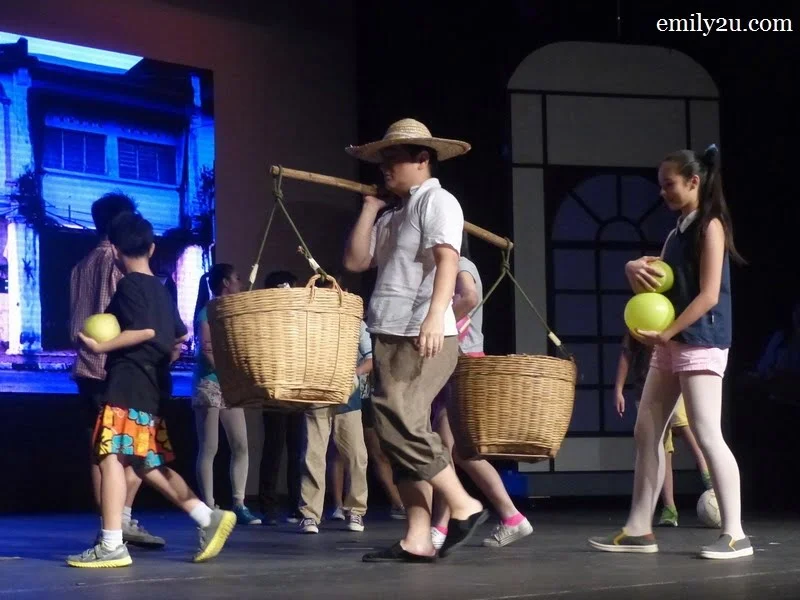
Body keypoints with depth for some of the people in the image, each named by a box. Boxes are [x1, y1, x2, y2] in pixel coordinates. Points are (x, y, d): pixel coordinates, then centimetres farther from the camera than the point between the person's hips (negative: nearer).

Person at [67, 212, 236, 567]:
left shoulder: (129, 286, -8)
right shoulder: (161, 290, 17)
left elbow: (144, 331, -19)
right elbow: (179, 338, 22)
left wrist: (100, 347, -15)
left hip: (127, 386, -9)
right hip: (152, 388, 9)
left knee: (110, 458, -10)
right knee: (149, 464, 15)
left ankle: (111, 546, -15)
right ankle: (209, 519, 10)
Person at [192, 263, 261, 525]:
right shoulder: (208, 311, -7)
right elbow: (206, 350, -15)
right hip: (210, 384, -8)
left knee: (241, 447, 2)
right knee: (208, 449, -5)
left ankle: (239, 504, 5)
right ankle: (209, 508, -3)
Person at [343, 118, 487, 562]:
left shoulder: (437, 201, -3)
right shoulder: (393, 215, 21)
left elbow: (447, 259, -18)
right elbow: (355, 261, 14)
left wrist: (435, 315, -31)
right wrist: (370, 206, 13)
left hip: (422, 336, -9)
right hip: (390, 337, 9)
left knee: (398, 423, -18)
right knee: (401, 431, 4)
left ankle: (464, 506, -7)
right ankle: (417, 540, 3)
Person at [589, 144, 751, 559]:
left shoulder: (710, 226, -8)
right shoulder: (678, 231, 17)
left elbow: (709, 295, -16)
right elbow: (658, 281, 21)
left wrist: (667, 333, -19)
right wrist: (635, 268, -2)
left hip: (700, 342, -9)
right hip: (670, 344, 9)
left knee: (707, 435, -13)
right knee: (646, 432, 7)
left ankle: (735, 535, -11)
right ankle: (639, 529, 11)